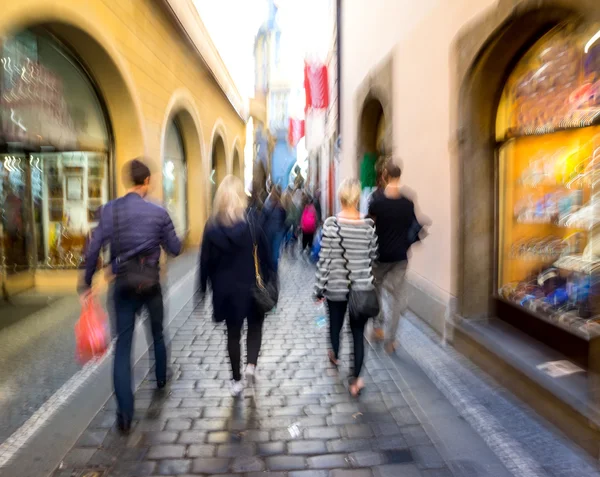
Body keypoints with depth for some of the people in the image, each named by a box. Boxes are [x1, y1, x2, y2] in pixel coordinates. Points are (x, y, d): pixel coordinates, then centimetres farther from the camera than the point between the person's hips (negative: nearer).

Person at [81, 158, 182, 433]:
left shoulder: (109, 210, -7)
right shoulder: (158, 212, -10)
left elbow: (93, 249, -8)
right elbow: (175, 249, -3)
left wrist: (87, 283, 1)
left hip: (122, 285, 0)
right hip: (150, 283, 0)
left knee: (123, 344, 3)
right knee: (157, 334, 24)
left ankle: (125, 413, -1)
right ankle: (161, 379, 45)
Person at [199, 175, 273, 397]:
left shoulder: (212, 227, -6)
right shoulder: (252, 224, -10)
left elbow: (206, 260, -2)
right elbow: (265, 256, -6)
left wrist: (204, 287, 6)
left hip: (225, 289, 1)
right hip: (251, 286, -1)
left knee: (233, 332, 13)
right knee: (255, 325, 22)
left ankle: (236, 381, 21)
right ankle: (251, 364, 6)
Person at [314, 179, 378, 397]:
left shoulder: (331, 224, -13)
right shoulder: (369, 225, -7)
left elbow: (325, 259, -12)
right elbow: (374, 257, 3)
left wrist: (319, 287, -4)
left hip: (336, 286, 0)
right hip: (362, 286, 1)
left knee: (335, 323, 23)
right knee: (358, 333, 9)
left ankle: (335, 356, 50)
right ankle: (356, 381, 10)